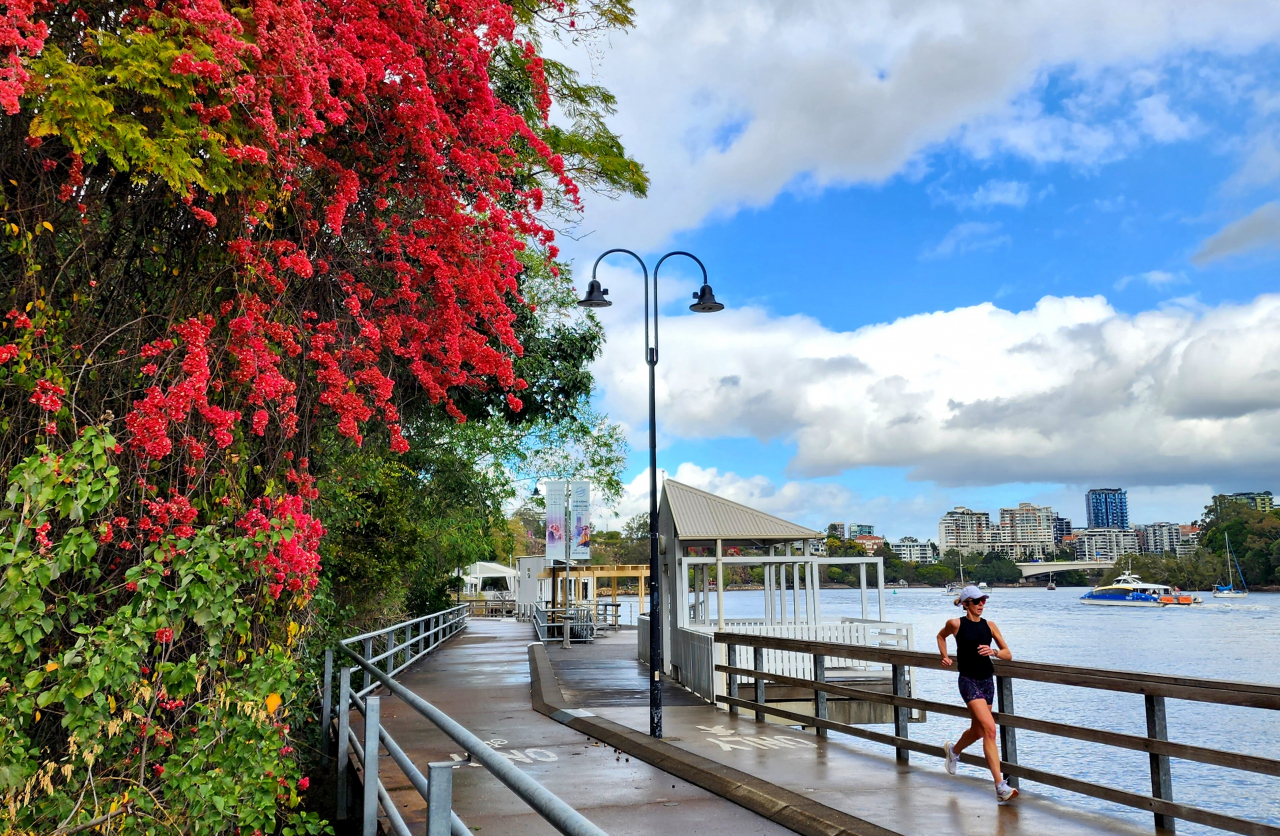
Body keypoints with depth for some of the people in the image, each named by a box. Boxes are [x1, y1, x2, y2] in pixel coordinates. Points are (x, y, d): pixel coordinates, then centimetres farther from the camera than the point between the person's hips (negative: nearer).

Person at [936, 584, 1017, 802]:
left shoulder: (989, 626, 4)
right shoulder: (956, 624, -5)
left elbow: (1008, 654, 3)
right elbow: (941, 636, 17)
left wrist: (993, 651, -16)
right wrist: (945, 657, 10)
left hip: (987, 680, 5)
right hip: (969, 681, -5)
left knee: (978, 730, 19)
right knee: (990, 729, -18)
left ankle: (953, 750, 52)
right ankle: (1000, 786, -18)